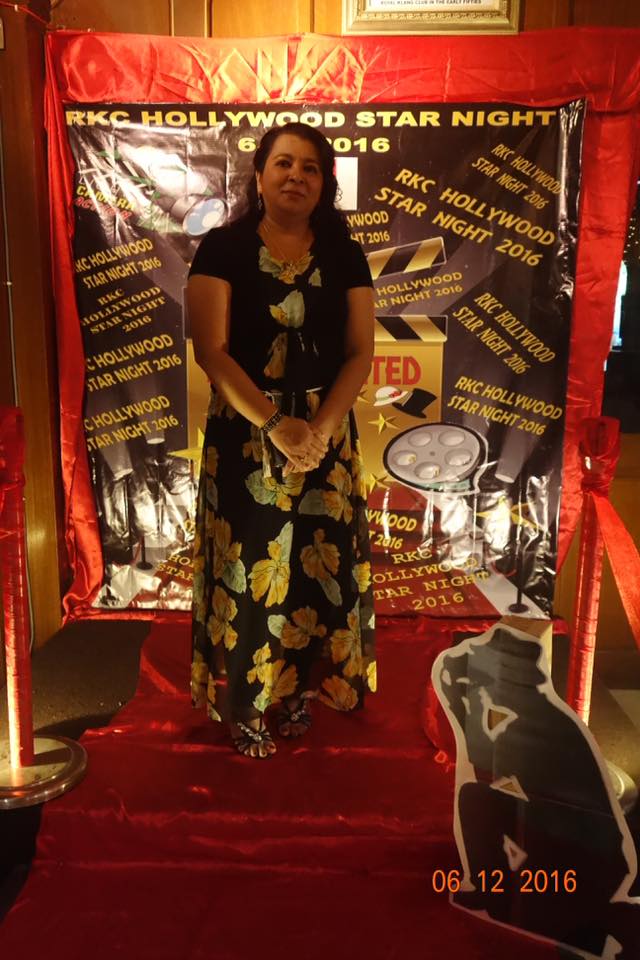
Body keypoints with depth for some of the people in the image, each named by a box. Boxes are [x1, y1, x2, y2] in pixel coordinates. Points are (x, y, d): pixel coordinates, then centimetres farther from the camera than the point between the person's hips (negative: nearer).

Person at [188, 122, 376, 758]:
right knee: (247, 562, 3)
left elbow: (360, 353, 0)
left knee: (318, 560, 8)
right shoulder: (223, 247, -3)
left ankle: (300, 686, 29)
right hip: (244, 431, -2)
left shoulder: (344, 256, 5)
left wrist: (320, 427, -14)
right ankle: (242, 703, 22)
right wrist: (273, 424, -19)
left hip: (326, 430, 3)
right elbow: (211, 350, -11)